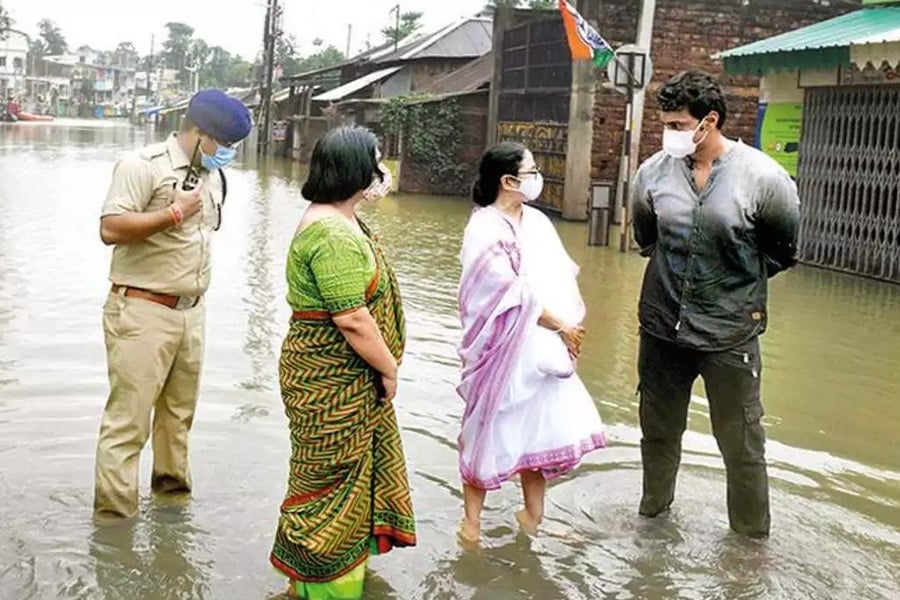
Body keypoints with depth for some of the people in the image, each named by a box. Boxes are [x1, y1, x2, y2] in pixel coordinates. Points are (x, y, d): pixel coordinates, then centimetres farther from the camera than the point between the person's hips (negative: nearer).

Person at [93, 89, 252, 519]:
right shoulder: (143, 166, -12)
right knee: (128, 419, -5)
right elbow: (110, 228, -21)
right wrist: (175, 213, -20)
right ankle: (114, 512, 2)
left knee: (179, 411, 17)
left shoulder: (212, 176, 13)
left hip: (191, 312, 8)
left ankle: (172, 486, 32)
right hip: (142, 311, -7)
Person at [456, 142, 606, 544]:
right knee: (490, 432, 5)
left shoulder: (537, 221, 8)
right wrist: (561, 327, -12)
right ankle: (472, 520, 19)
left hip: (544, 348, 7)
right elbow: (515, 294, -19)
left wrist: (570, 327, -7)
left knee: (541, 428, 13)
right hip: (504, 349, -7)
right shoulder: (485, 229, -14)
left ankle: (533, 515, 28)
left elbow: (562, 279, 7)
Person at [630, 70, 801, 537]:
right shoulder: (654, 172, -5)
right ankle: (653, 511, 41)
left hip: (730, 335, -3)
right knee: (658, 431, 20)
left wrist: (739, 282, 6)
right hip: (662, 328, 4)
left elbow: (784, 251, 2)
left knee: (741, 444, 7)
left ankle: (751, 535, 25)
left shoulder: (762, 177, -14)